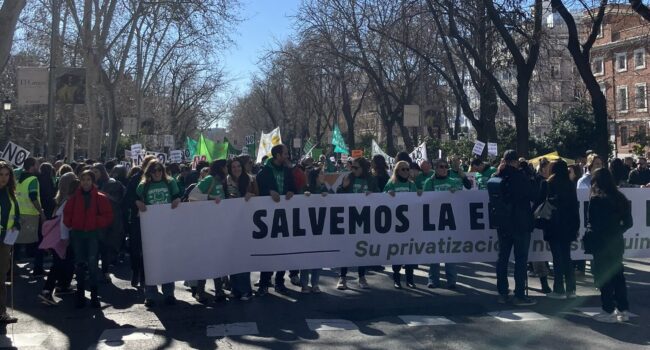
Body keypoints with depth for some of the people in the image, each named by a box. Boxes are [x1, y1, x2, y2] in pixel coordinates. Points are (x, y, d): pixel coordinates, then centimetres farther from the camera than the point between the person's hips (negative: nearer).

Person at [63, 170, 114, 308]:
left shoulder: (100, 198, 1)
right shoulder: (74, 197, 8)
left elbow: (107, 216, -2)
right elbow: (67, 214, 12)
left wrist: (97, 223, -15)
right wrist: (71, 224, -2)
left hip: (93, 234, -3)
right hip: (77, 234, 3)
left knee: (92, 263, -9)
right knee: (79, 264, 8)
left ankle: (94, 295, -3)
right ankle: (80, 295, 16)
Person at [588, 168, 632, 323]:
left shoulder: (596, 199, -14)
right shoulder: (620, 198, 5)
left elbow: (592, 222, -15)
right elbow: (628, 221, 9)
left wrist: (590, 231, 4)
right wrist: (617, 231, 10)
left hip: (602, 243, -6)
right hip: (617, 242, 6)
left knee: (603, 276, 2)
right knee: (617, 274, 15)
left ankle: (609, 311, 6)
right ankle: (623, 310, 21)